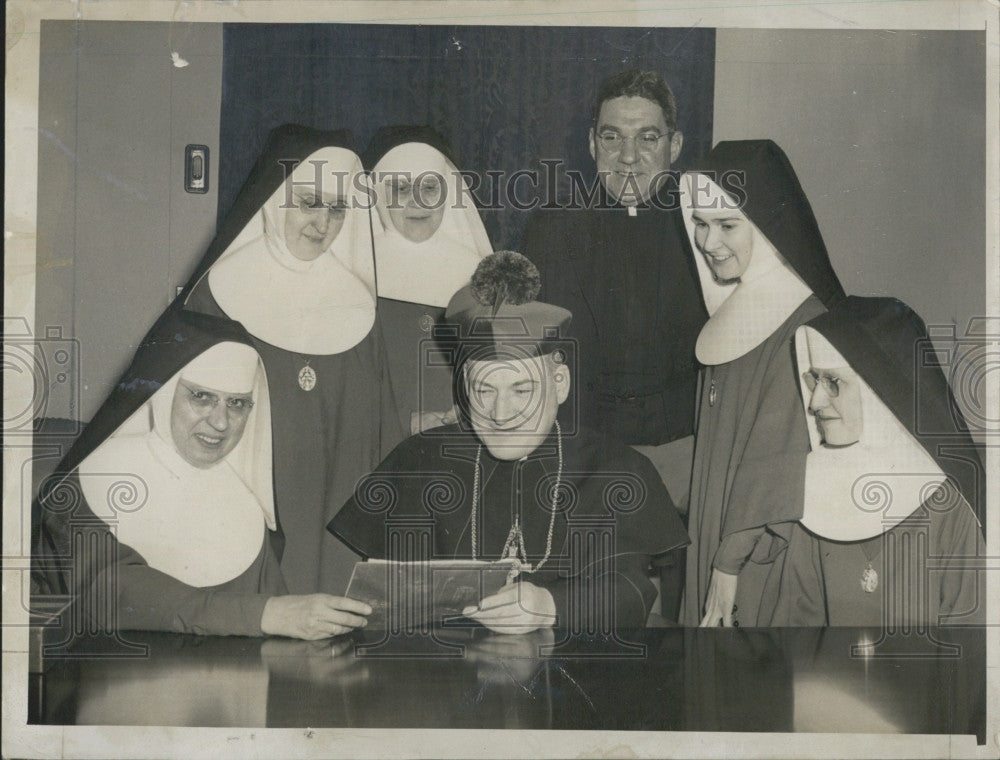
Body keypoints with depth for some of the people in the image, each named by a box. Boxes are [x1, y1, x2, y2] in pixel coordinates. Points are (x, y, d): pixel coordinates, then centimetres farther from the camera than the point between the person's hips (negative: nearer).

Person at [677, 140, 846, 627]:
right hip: (715, 541, 8)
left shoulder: (805, 325, -17)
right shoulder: (735, 314, 9)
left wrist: (733, 561, -14)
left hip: (769, 557, -8)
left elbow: (785, 452, -17)